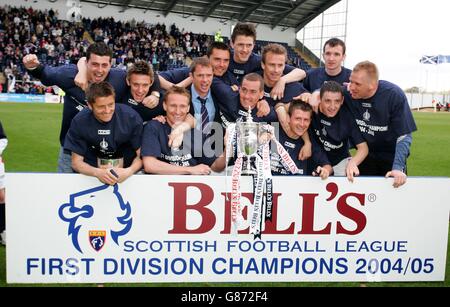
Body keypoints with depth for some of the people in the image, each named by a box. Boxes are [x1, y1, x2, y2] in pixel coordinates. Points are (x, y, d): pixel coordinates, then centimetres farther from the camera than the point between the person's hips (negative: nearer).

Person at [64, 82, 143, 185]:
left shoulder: (132, 117, -12)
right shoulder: (79, 122, -10)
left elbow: (141, 154, -6)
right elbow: (76, 162, -5)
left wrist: (129, 171, -26)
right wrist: (98, 173, -25)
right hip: (93, 172, 0)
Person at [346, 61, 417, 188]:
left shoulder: (394, 95, -26)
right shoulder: (347, 93, -21)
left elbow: (404, 135, -21)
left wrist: (398, 168, -30)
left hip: (391, 156, -2)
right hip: (365, 155, 2)